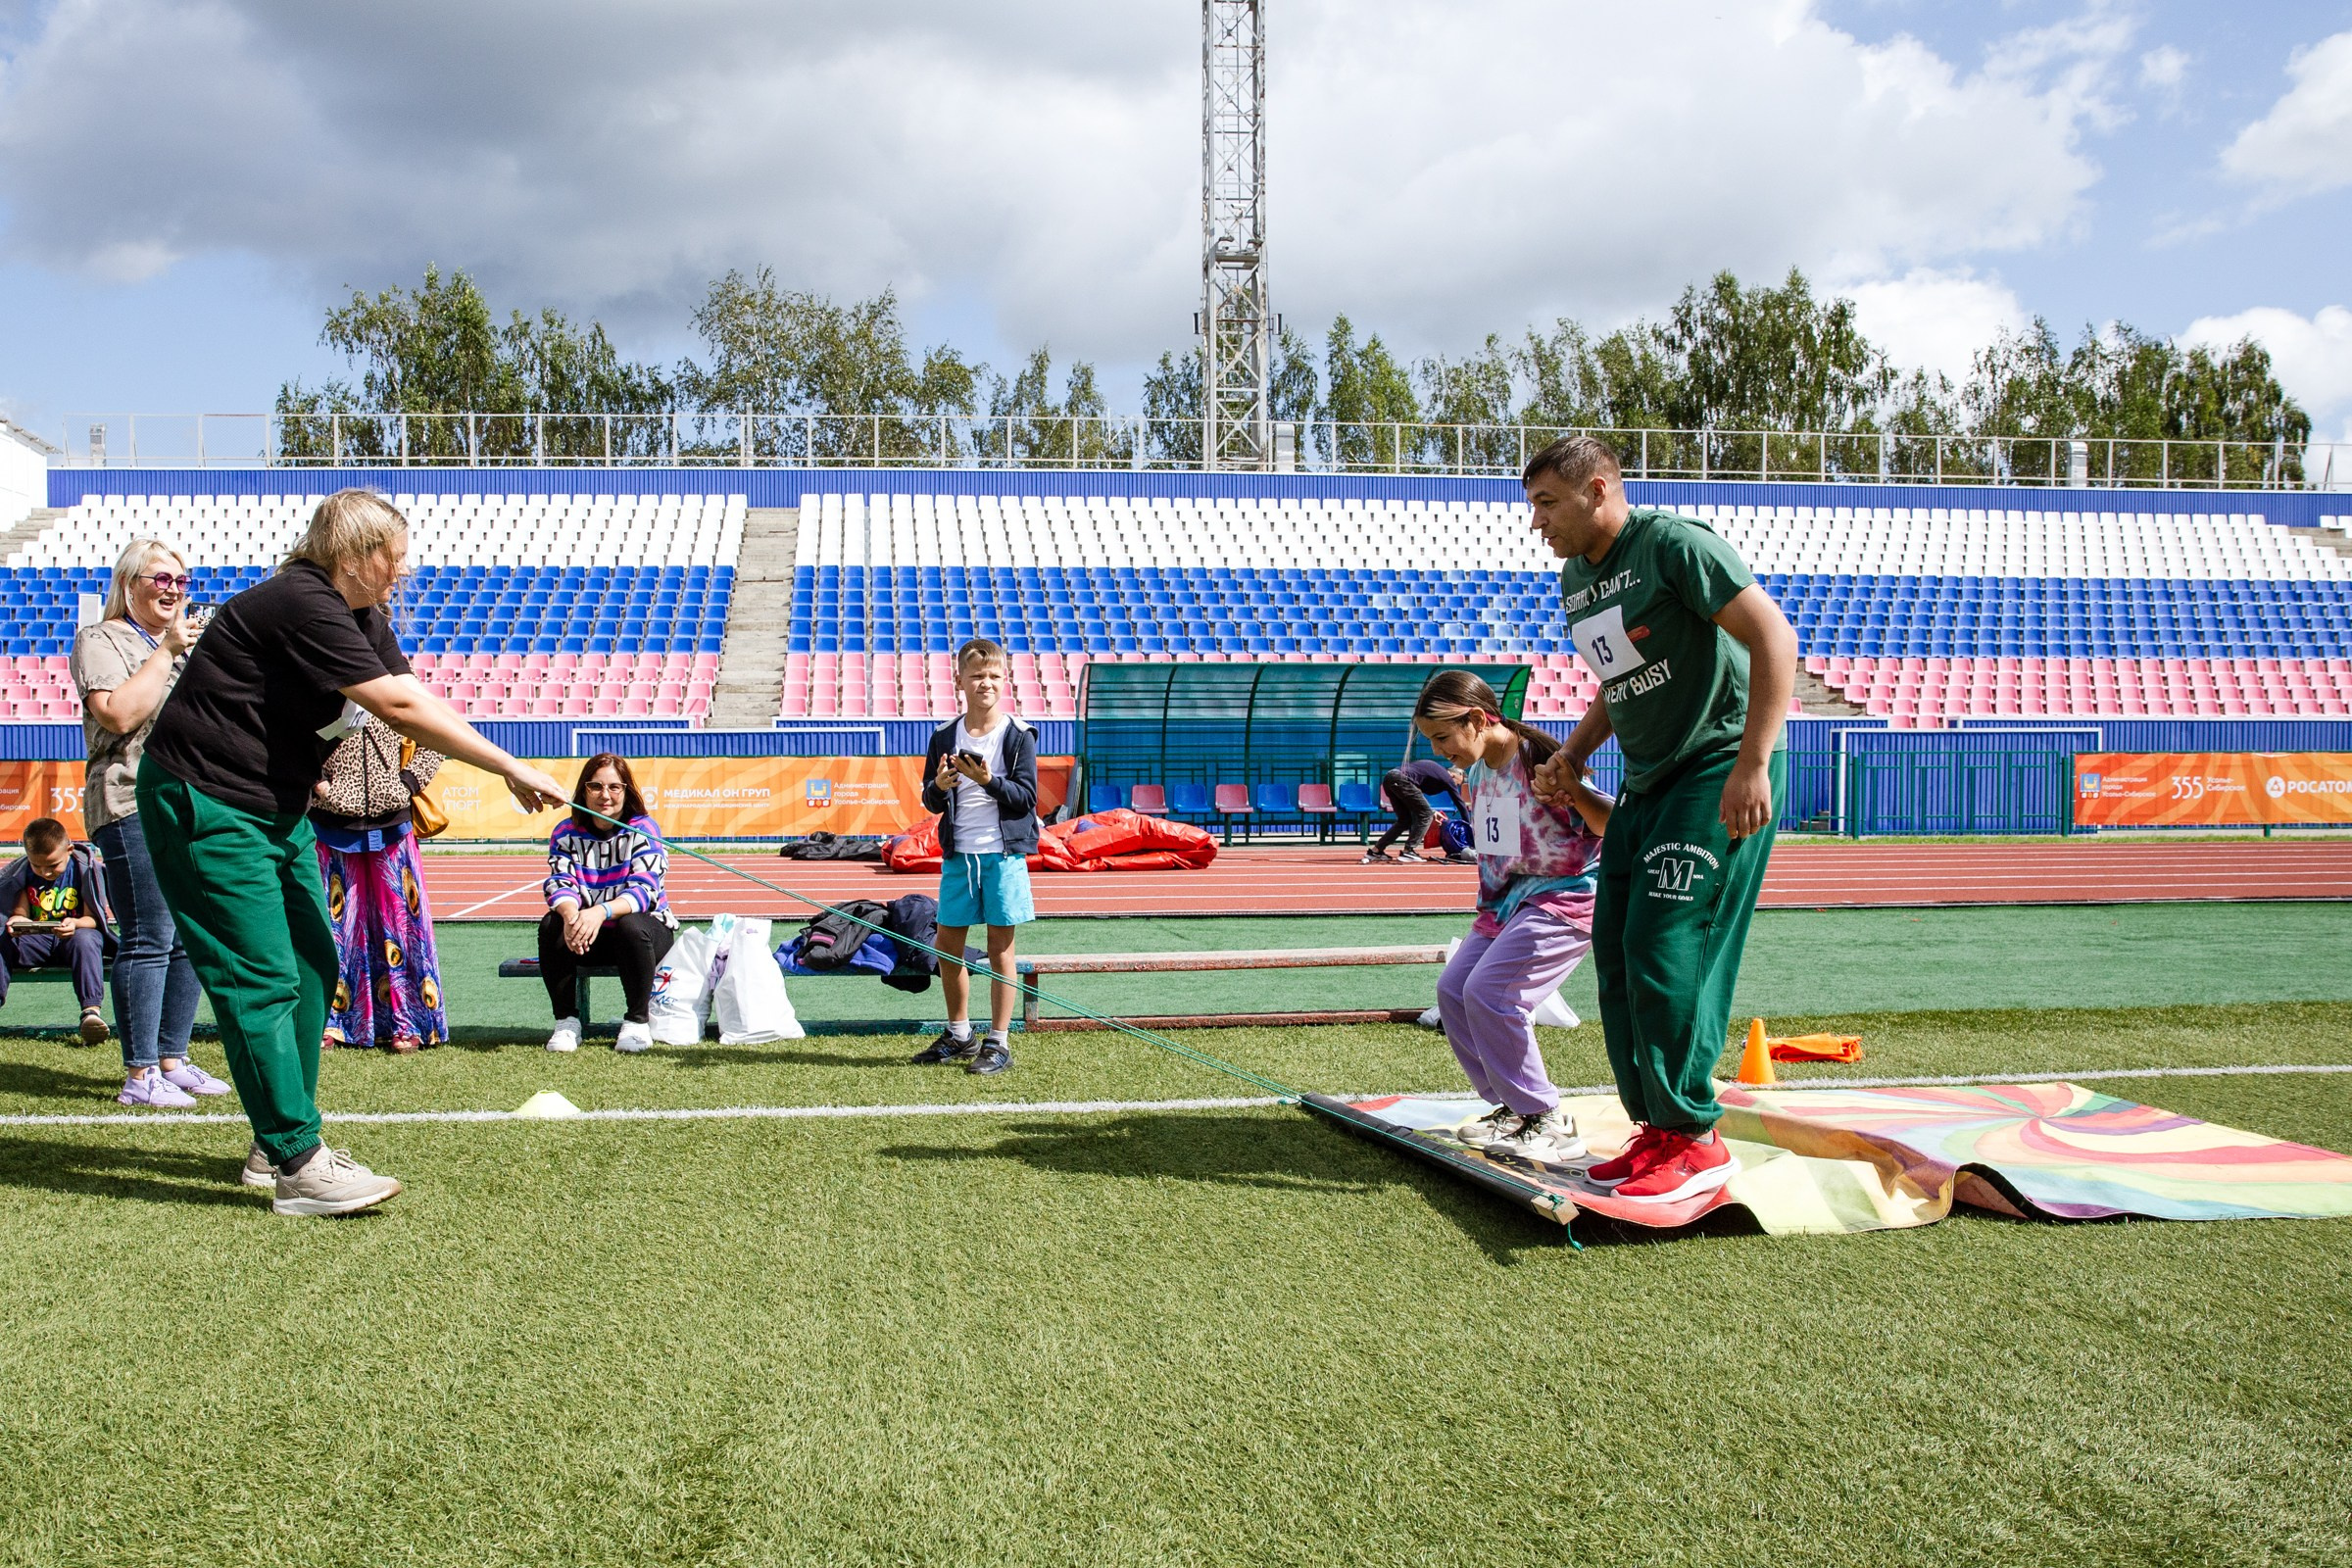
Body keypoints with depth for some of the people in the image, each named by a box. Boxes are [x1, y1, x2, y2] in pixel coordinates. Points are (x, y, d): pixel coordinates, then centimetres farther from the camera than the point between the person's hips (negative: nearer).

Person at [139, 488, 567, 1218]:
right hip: (206, 807, -10)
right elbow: (401, 707, -26)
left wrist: (502, 771, -11)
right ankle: (297, 1166, -9)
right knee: (262, 980, -11)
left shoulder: (362, 615, 9)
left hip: (276, 809, 10)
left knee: (311, 968, 9)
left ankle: (278, 1143, 19)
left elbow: (414, 699, 2)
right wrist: (511, 767, -23)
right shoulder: (301, 605, -23)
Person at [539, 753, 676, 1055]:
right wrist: (571, 914, -40)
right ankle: (566, 1022, -14)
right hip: (587, 938, 3)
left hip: (646, 931, -3)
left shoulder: (643, 829, -11)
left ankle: (638, 1022, -18)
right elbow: (560, 883, -14)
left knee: (631, 926, -36)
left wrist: (600, 911, -44)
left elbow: (644, 889, -24)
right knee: (551, 925, -26)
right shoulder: (566, 833, -1)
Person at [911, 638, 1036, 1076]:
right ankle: (959, 1035, 27)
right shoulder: (944, 737, 7)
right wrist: (940, 786, -13)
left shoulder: (1018, 736, -3)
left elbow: (1026, 795, -8)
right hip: (958, 854, 4)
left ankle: (999, 1044, 8)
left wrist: (988, 780, -22)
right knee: (947, 946, 10)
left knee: (1000, 949, 1)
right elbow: (930, 802, 8)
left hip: (1004, 854, -4)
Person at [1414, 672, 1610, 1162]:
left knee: (1487, 992, -19)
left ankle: (1548, 1121, -8)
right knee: (1453, 989, 3)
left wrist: (1573, 791, -36)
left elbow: (1610, 825, -22)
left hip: (1564, 897, -9)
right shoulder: (1477, 770, 8)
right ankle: (1512, 1107, 13)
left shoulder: (1539, 759, -18)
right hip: (1505, 901, 10)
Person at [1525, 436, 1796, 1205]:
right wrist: (1574, 754, 10)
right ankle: (1657, 1129, 15)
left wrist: (1752, 764, -24)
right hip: (1647, 781, 9)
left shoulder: (1674, 544, -13)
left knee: (1666, 951, -13)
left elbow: (1775, 638, -18)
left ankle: (1695, 1137, -2)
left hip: (1721, 774, -9)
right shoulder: (1575, 579, 13)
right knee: (1616, 954, 5)